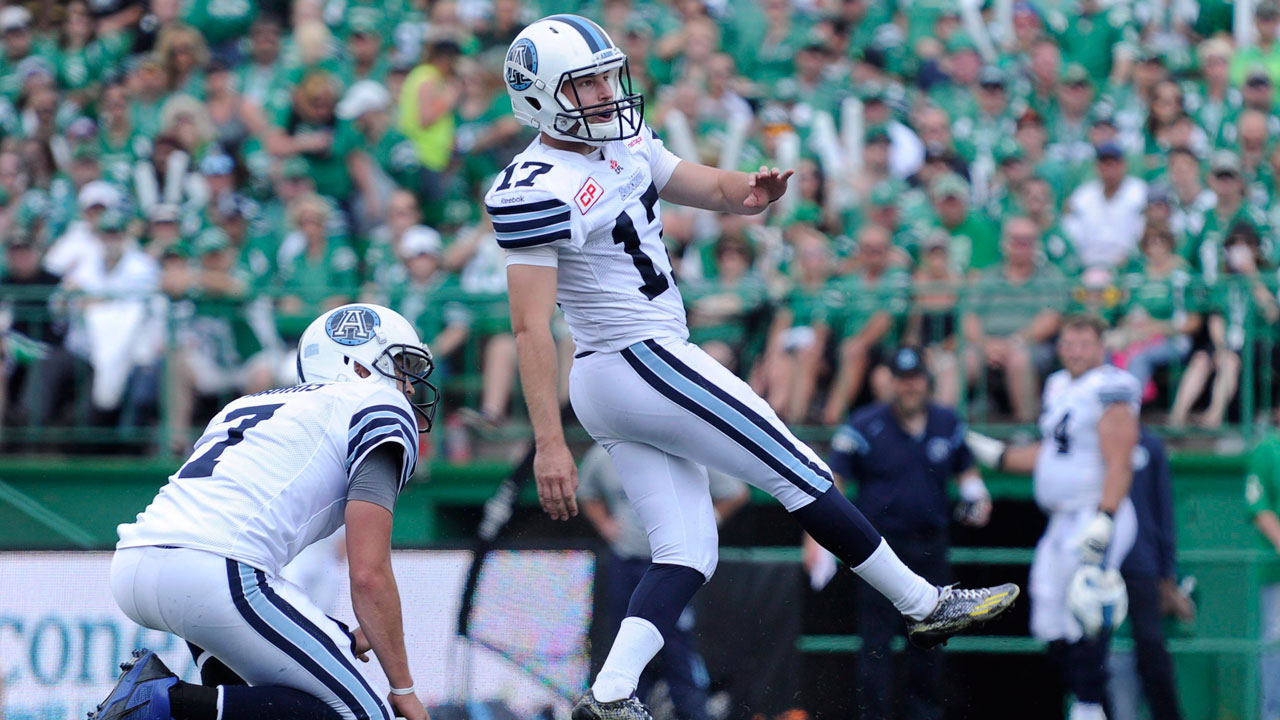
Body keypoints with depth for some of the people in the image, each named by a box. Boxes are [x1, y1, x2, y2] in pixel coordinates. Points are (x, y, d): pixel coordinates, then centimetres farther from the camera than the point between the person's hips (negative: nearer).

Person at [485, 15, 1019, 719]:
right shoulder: (536, 191, -19)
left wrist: (751, 190, -13)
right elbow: (531, 328, -22)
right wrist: (549, 444, -26)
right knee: (800, 476, 1)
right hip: (645, 360, -10)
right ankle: (926, 606, 12)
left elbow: (709, 187, 12)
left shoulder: (624, 145, 9)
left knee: (687, 553, 5)